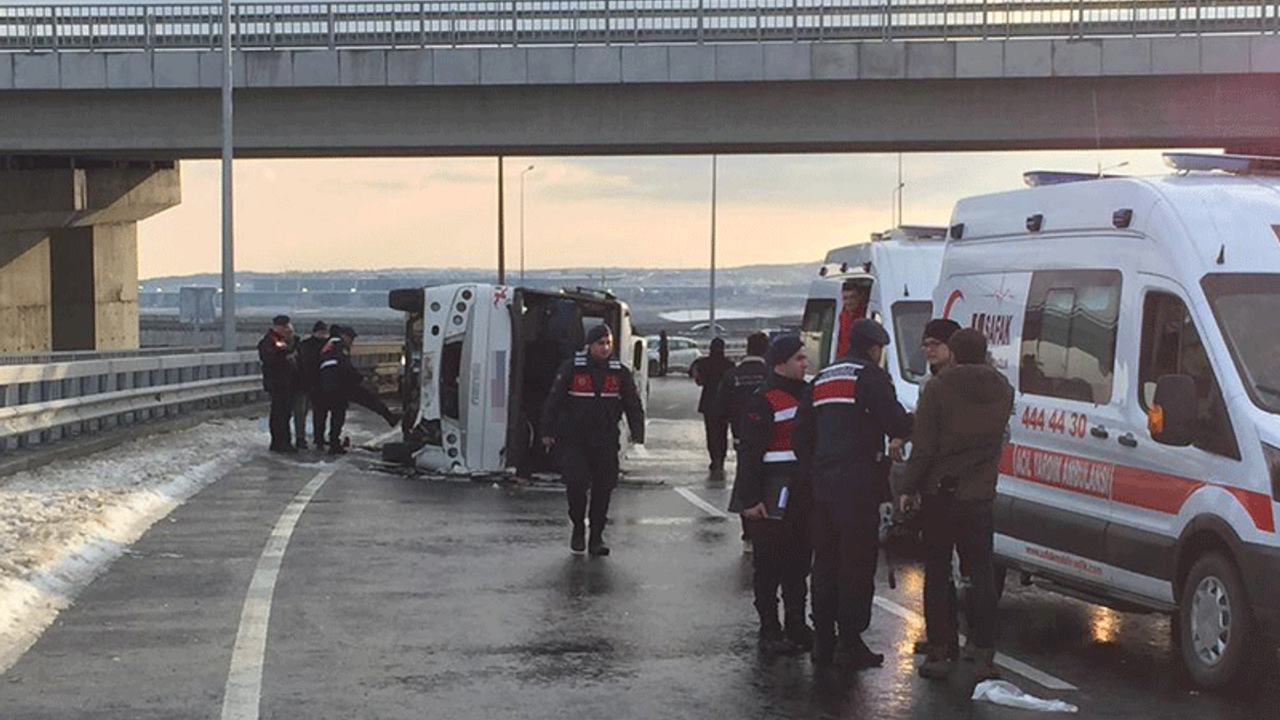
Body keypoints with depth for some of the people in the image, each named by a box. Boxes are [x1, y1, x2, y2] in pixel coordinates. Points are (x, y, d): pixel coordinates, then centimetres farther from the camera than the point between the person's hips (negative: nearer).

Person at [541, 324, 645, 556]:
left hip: (605, 441, 3)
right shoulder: (571, 369, -4)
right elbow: (553, 401, 1)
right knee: (576, 482, -12)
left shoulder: (620, 372, 4)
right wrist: (547, 431, -1)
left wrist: (637, 433, -3)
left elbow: (633, 405, 9)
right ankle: (578, 527, 12)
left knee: (604, 486, 1)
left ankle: (596, 537, 13)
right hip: (572, 439, -3)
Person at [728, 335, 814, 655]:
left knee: (799, 563, 13)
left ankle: (797, 626, 23)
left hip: (804, 494, 8)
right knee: (769, 566, -1)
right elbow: (749, 454, -15)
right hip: (773, 497, -8)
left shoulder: (807, 394, 15)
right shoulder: (762, 402, -12)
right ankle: (770, 631, 5)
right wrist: (750, 500, -19)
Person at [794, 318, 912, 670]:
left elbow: (801, 432, 18)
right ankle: (849, 643, -4)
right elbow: (897, 423, -14)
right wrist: (911, 424, 7)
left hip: (822, 484, 8)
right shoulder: (870, 375, -7)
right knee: (857, 564, -3)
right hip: (857, 485, -8)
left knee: (825, 562, 13)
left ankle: (823, 639, 16)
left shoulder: (822, 378, 18)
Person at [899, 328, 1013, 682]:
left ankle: (939, 652, 7)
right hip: (979, 497, 3)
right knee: (982, 575, 7)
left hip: (939, 495, -3)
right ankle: (983, 655, 4)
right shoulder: (1003, 390, 5)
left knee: (937, 576, 6)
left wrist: (908, 489, -2)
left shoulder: (937, 388, -9)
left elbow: (923, 447, -10)